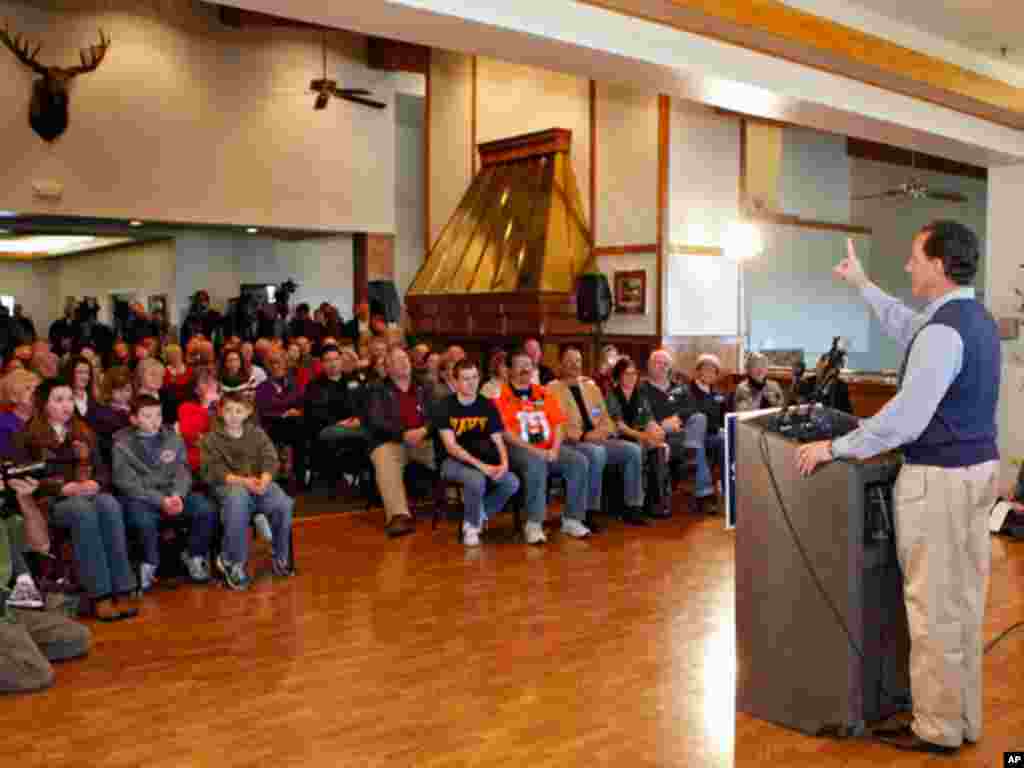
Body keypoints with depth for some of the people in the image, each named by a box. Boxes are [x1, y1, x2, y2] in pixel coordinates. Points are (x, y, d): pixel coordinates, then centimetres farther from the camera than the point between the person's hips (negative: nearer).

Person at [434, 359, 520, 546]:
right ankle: (470, 526, -9)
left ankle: (480, 516, 4)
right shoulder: (446, 406, -8)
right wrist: (480, 465, -25)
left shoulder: (487, 406, 4)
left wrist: (504, 463, -20)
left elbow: (498, 441, 2)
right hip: (453, 461, -4)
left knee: (512, 483, -21)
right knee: (476, 480, -36)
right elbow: (451, 446, -15)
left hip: (483, 461, 4)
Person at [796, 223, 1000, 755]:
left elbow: (906, 418, -26)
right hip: (978, 468, 10)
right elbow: (908, 328, 28)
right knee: (964, 599, 16)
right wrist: (862, 284, 33)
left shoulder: (943, 332, -22)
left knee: (934, 607, 1)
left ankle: (938, 728, 12)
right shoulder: (976, 318, 10)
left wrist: (836, 447, -17)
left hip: (939, 478, -10)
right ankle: (964, 717, 28)